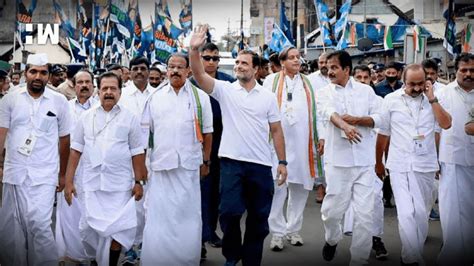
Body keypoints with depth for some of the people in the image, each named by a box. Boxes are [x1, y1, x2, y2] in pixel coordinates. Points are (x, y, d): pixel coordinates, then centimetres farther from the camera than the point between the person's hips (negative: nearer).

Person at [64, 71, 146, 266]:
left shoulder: (129, 118, 2)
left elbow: (136, 153, 3)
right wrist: (69, 180, 2)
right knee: (90, 227, 6)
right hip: (91, 183, 2)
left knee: (117, 229, -2)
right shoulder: (86, 117, 6)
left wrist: (138, 181, 0)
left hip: (120, 184, -1)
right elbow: (76, 150, 6)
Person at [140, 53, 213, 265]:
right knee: (158, 215, 3)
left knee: (187, 215, 4)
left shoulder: (200, 97, 4)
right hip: (161, 165, 1)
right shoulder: (155, 97, 9)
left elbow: (207, 132, 7)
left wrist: (206, 161, 4)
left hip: (189, 165, -1)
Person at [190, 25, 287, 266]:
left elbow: (276, 130, 8)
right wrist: (194, 49, -28)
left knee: (259, 216, 9)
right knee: (229, 212, -7)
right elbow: (199, 75, -13)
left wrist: (282, 161, 4)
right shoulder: (225, 90, 2)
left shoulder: (268, 97, 6)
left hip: (261, 164, 2)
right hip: (232, 162, -2)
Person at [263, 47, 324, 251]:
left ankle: (293, 229, 19)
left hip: (302, 144, 3)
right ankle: (277, 232, 1)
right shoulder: (272, 80, 7)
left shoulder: (308, 84, 17)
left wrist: (321, 137, 4)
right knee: (277, 186, -7)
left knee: (300, 187, 7)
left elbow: (316, 112, 13)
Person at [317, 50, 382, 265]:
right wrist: (345, 126, -37)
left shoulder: (366, 90, 9)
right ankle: (332, 240, 36)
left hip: (364, 160, 1)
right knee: (332, 209, 4)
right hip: (338, 159, 0)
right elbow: (330, 113, -16)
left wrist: (356, 120, -13)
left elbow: (377, 118, 5)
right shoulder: (325, 93, 5)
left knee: (365, 213, -1)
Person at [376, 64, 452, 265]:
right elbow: (383, 133, 7)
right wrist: (378, 162, 13)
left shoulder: (432, 99, 4)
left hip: (426, 165, 2)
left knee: (422, 213, 9)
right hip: (400, 166, -2)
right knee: (407, 213, -12)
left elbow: (446, 124, -10)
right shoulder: (391, 100, 0)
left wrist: (431, 99, -12)